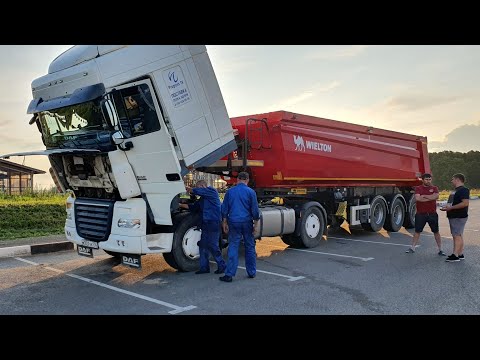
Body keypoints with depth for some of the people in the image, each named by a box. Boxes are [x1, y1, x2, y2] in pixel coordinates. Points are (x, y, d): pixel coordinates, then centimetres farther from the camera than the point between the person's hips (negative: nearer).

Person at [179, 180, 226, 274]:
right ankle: (204, 267, 17)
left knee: (212, 245, -8)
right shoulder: (202, 199, 22)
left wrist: (189, 189, 4)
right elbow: (193, 207, 23)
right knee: (203, 245, 9)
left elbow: (196, 191, -14)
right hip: (206, 223, 9)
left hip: (214, 223, -9)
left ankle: (222, 266, 3)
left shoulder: (211, 190, -4)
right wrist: (180, 205, 18)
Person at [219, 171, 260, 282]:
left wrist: (224, 223, 13)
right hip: (247, 223, 0)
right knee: (250, 247, 11)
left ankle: (229, 274, -2)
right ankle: (252, 272, 20)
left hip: (234, 223, 0)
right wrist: (255, 224, 5)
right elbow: (255, 210, -3)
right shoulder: (251, 192, -3)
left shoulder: (230, 191, 3)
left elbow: (224, 209, 6)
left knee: (233, 247, 0)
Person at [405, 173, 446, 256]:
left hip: (432, 214, 1)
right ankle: (412, 248, 16)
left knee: (436, 232, 8)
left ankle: (440, 250, 16)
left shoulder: (434, 188, 5)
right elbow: (417, 198, -16)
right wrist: (430, 198, -12)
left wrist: (424, 196, -13)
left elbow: (436, 196, -16)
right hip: (420, 214, -1)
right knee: (417, 231, 7)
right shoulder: (418, 188, 2)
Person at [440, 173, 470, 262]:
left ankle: (455, 255, -9)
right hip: (453, 217, 10)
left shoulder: (464, 190, -14)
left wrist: (451, 207, -22)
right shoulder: (456, 191, 18)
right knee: (458, 235, 12)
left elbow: (465, 203, -25)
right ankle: (460, 254, 18)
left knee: (457, 235, -10)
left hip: (459, 217, -10)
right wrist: (447, 207, 11)